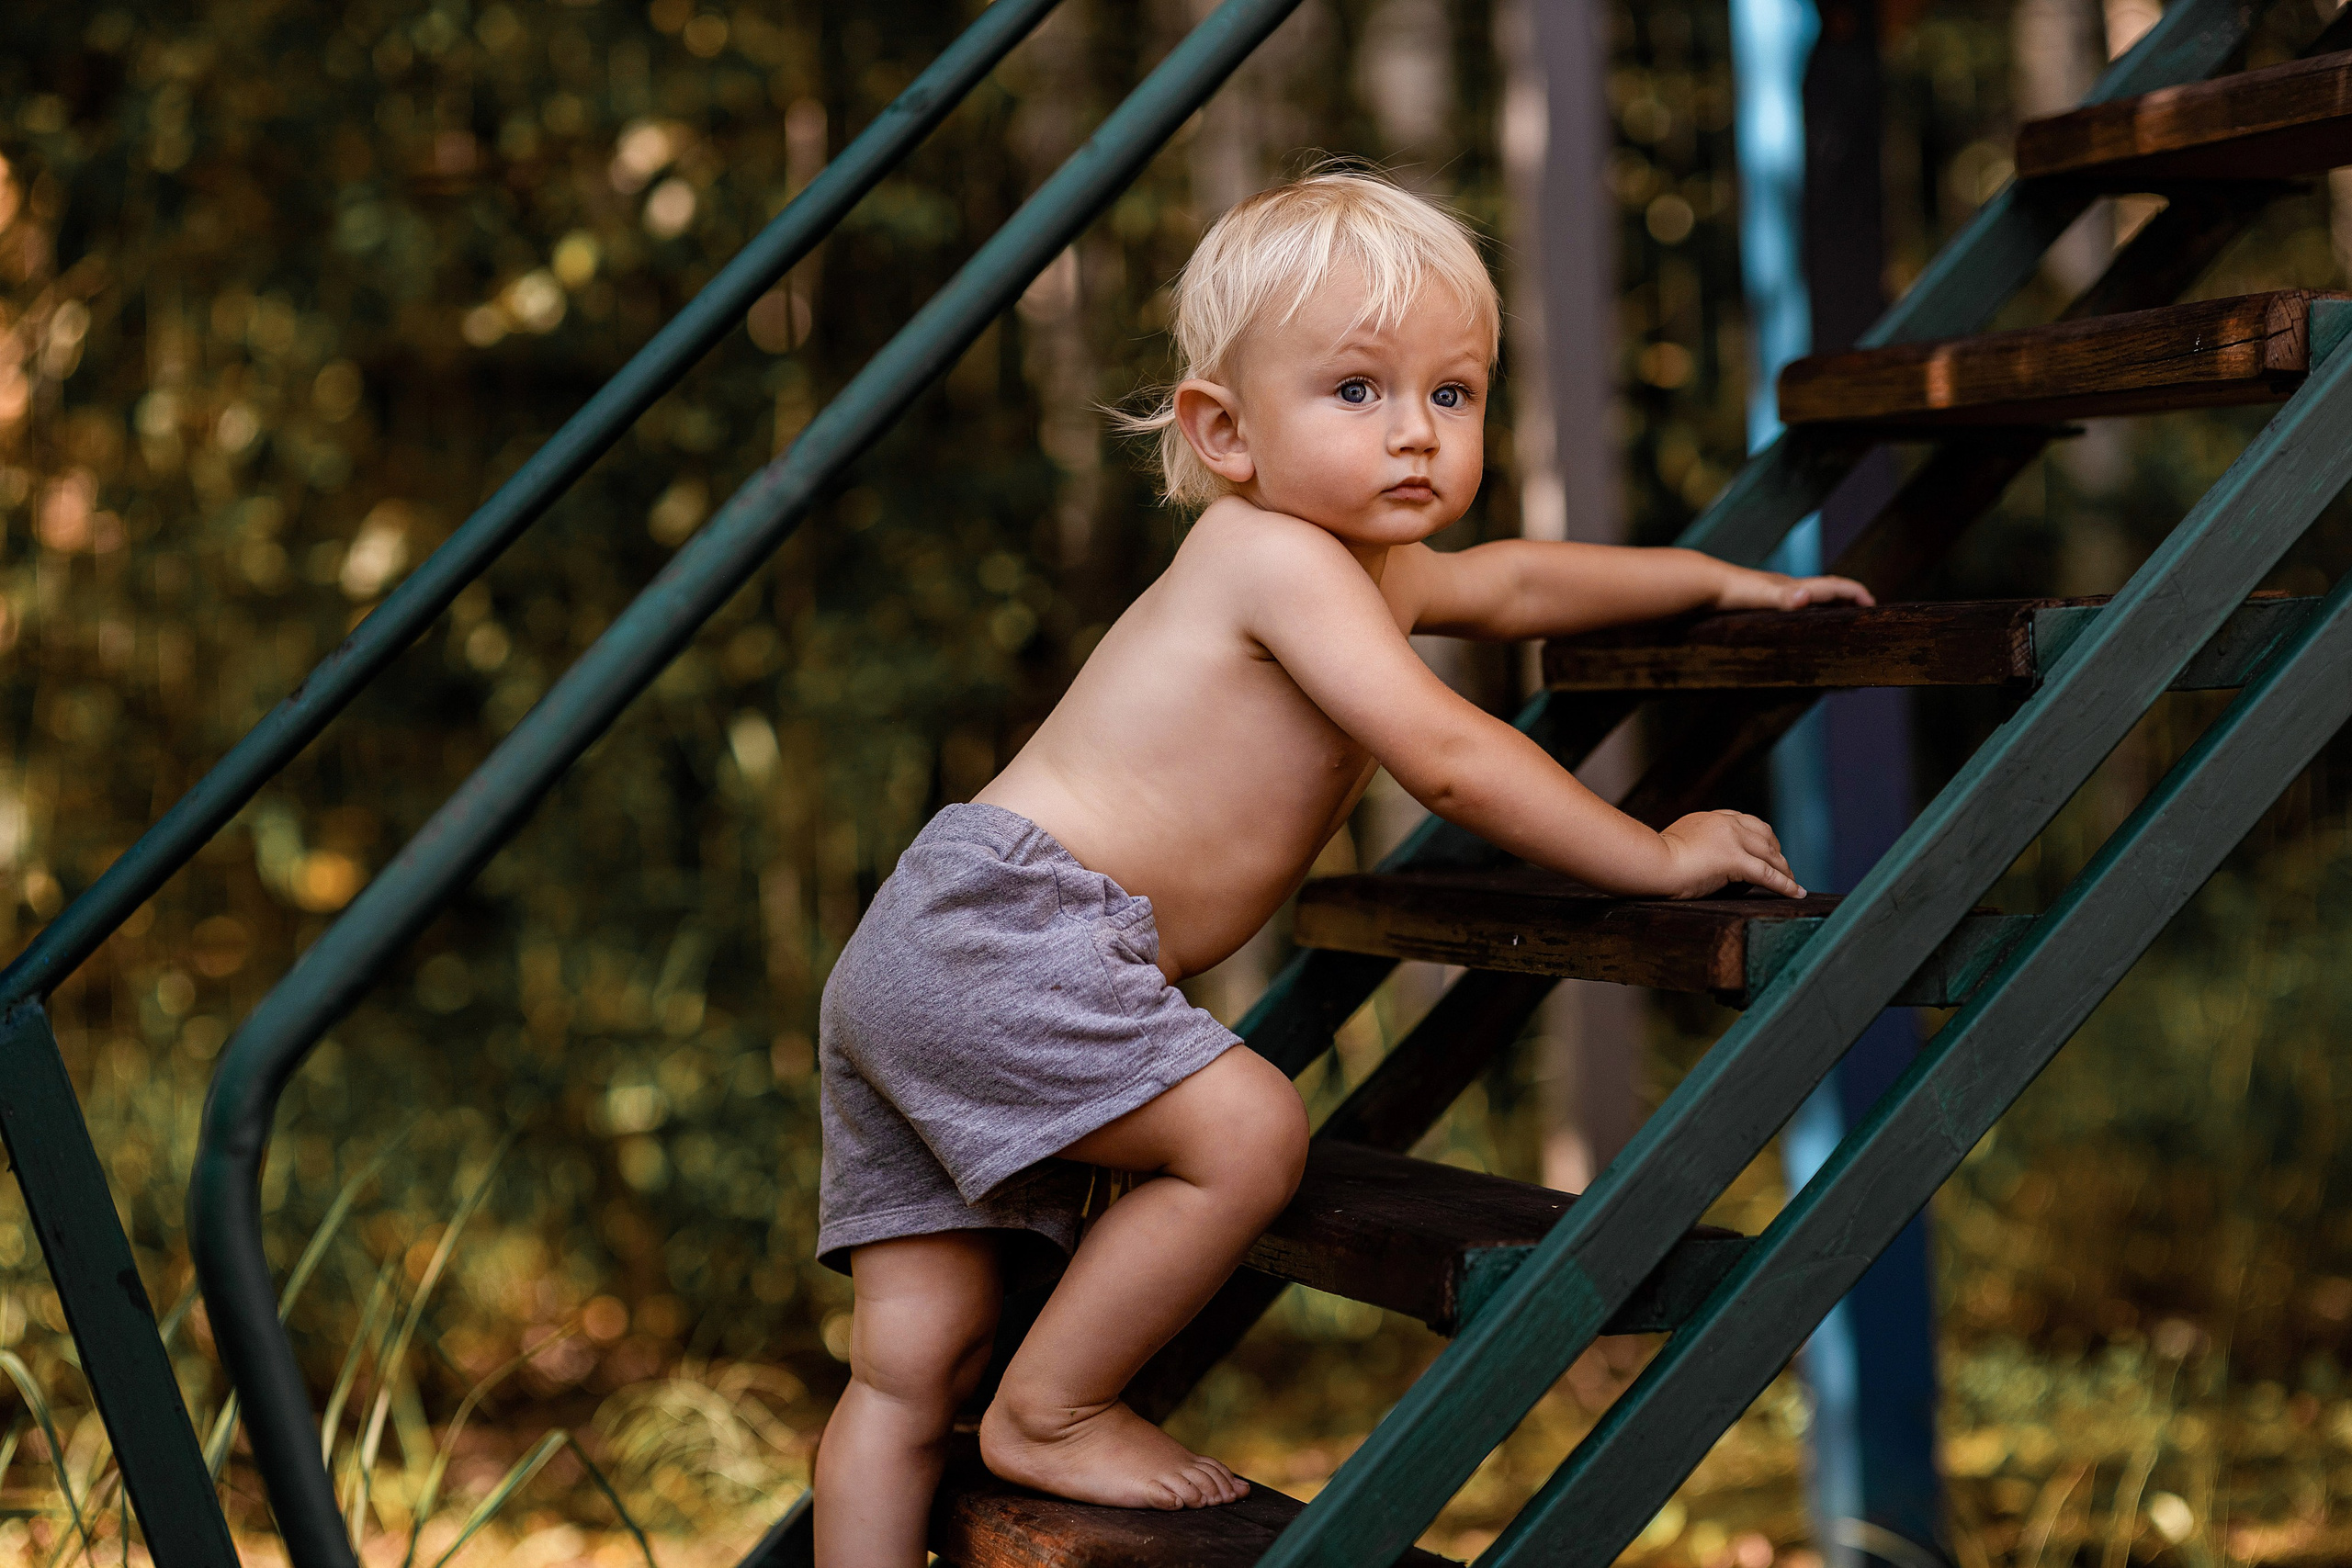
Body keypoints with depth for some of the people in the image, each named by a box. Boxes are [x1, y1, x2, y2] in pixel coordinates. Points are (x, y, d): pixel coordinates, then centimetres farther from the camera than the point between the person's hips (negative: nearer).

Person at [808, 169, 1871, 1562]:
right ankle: (1050, 1416, -5)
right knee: (1248, 1131, -20)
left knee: (912, 1369, 6)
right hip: (1000, 934, -10)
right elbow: (1447, 756, -17)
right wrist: (1656, 858, -8)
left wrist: (1724, 581, 42)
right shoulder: (1281, 557, -12)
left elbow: (1514, 580, 38)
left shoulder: (1355, 563, 19)